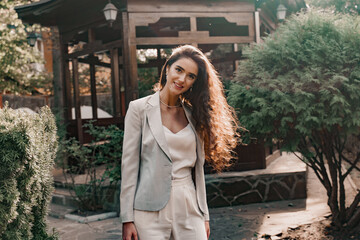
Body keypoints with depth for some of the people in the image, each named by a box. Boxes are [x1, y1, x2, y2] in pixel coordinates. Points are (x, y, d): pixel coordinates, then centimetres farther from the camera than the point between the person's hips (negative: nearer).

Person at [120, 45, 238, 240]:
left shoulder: (194, 115, 11)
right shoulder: (139, 109, -1)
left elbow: (197, 167, 13)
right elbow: (129, 165, -4)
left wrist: (204, 215, 11)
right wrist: (127, 219, -8)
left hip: (189, 207, 4)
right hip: (151, 208, -3)